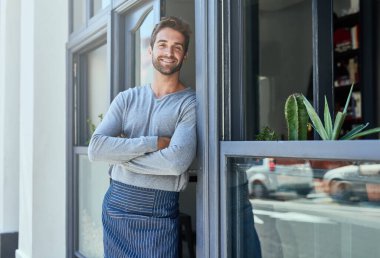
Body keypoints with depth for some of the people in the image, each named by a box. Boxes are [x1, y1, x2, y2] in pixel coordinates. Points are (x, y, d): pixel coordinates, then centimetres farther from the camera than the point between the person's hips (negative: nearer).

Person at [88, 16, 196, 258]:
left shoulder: (190, 102, -7)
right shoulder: (127, 98, 5)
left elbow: (177, 161, -21)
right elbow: (95, 148, -7)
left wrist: (119, 155, -10)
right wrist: (154, 143, -15)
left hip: (160, 215, -4)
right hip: (115, 206, 4)